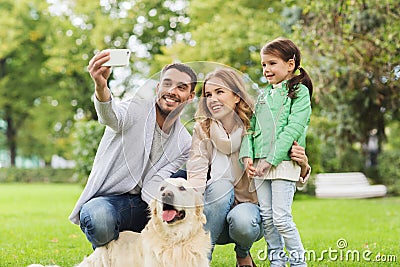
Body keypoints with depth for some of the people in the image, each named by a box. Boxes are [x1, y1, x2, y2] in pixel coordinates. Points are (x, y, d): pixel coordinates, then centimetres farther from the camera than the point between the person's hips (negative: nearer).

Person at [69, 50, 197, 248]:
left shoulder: (185, 143, 7)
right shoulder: (135, 110, -5)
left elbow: (152, 188, -3)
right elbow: (112, 117, -32)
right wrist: (101, 86, -55)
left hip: (143, 207, 5)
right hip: (107, 200, -5)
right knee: (99, 219, -40)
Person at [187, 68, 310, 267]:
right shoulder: (202, 129, -3)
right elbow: (196, 173, -14)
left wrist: (302, 165, -27)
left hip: (249, 206, -1)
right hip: (215, 215, 1)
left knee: (242, 220, -34)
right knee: (221, 185, -30)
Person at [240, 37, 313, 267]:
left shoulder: (300, 91, -1)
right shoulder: (264, 96, 19)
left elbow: (293, 129, -12)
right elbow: (251, 126, 15)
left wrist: (271, 160, -18)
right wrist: (247, 155, -3)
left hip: (284, 162, -6)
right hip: (260, 163, 6)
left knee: (281, 217, -10)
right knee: (266, 217, 6)